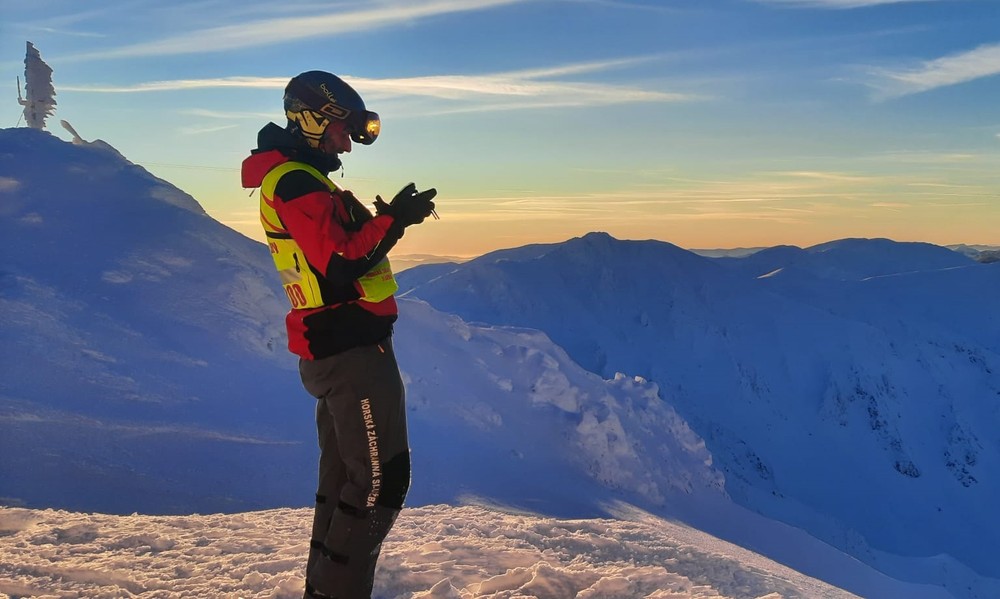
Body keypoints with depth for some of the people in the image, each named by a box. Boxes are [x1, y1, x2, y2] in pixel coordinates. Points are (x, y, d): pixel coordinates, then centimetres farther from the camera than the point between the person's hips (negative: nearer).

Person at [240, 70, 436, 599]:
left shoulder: (294, 179, 18)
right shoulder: (297, 182, -15)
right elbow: (341, 265, -24)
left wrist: (385, 219, 7)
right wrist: (392, 221, -16)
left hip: (331, 347, 11)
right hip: (351, 347, -11)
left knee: (343, 475, 18)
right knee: (381, 479, -6)